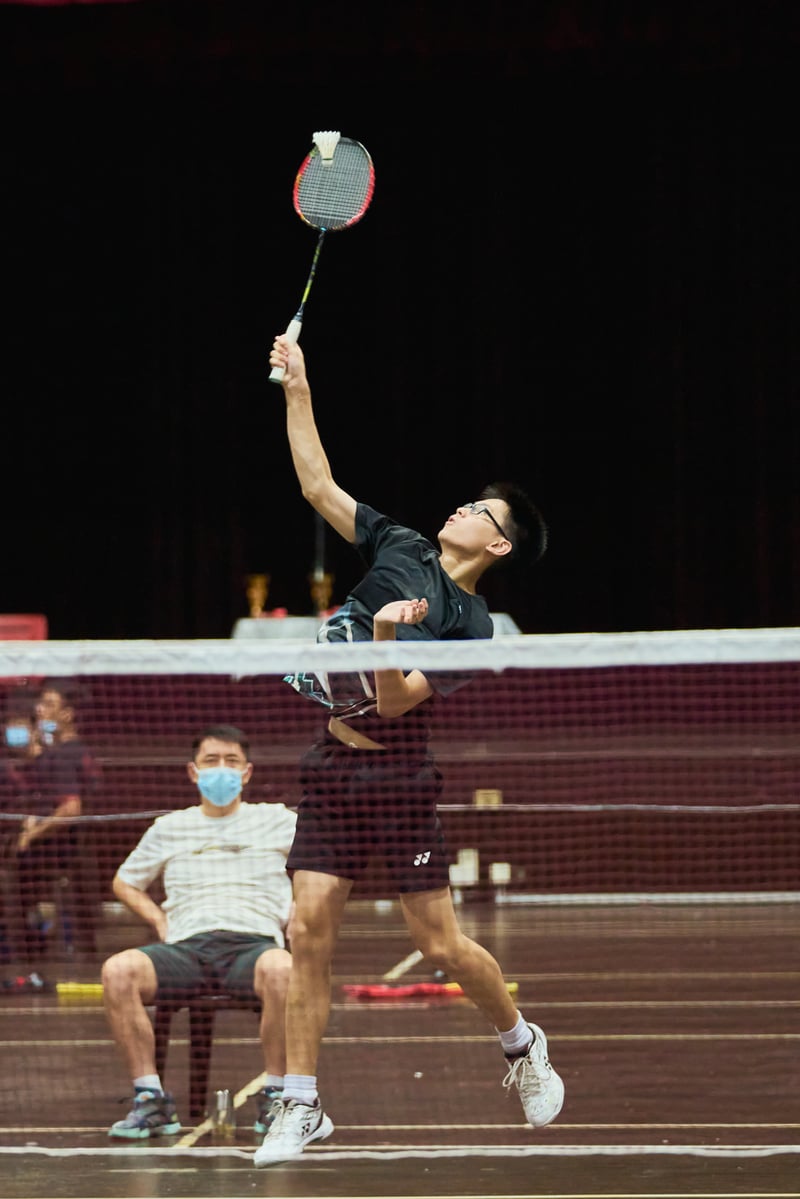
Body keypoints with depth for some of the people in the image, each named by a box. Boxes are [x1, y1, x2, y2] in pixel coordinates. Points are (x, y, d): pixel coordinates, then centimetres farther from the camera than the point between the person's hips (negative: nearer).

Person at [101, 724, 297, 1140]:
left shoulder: (277, 822, 18)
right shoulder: (169, 829, 23)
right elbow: (125, 883, 33)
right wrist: (158, 919, 14)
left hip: (253, 943, -2)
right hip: (185, 946, 2)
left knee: (280, 970, -41)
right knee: (118, 970, -31)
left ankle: (274, 1097, -25)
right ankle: (150, 1098, -24)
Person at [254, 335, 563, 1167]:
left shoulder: (469, 628, -7)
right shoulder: (399, 548, 8)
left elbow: (394, 701, -16)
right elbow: (318, 485, 11)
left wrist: (385, 639, -34)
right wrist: (297, 389, 5)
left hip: (397, 774, -5)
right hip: (333, 768, 5)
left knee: (439, 944, -2)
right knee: (310, 932, -4)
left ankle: (522, 1045, 25)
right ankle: (300, 1105, 0)